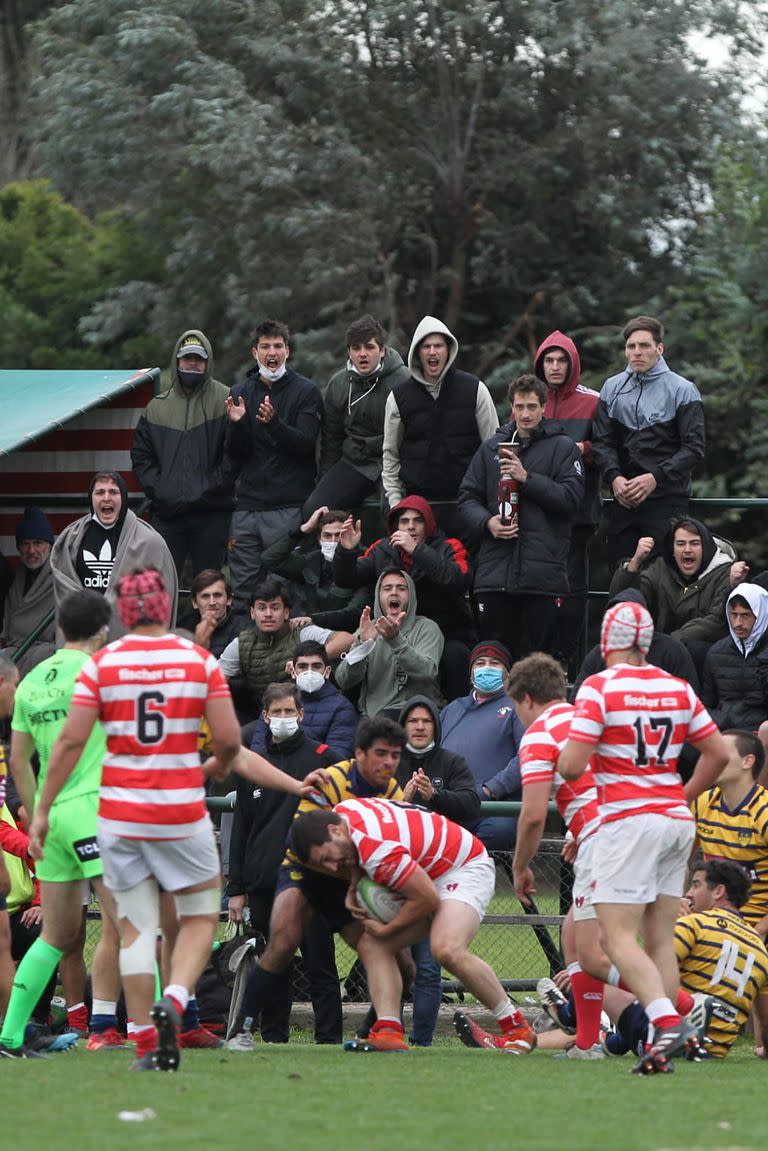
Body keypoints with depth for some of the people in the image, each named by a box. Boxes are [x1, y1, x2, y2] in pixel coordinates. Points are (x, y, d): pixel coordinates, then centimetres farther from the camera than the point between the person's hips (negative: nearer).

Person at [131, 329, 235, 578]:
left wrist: (213, 487, -13)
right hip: (167, 513, 4)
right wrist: (156, 488, 1)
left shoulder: (225, 400, 0)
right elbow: (140, 455, 16)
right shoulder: (158, 406, 15)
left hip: (211, 513, -4)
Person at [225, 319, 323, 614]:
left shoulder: (305, 391, 1)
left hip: (288, 508, -4)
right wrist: (236, 424, -12)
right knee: (242, 588, 3)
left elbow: (305, 444, -9)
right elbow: (236, 454, 8)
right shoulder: (240, 392, 13)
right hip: (247, 504, 4)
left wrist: (274, 423, -25)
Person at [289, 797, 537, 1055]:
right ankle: (388, 1034, -17)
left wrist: (386, 929, -12)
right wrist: (354, 888, -2)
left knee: (447, 949, -31)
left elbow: (428, 899, -25)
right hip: (427, 874, 10)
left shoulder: (376, 850, -33)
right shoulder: (342, 811, -6)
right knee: (377, 946, -6)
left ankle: (517, 1029, -19)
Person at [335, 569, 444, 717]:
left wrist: (396, 639, -27)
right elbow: (343, 681, 1)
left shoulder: (426, 628, 6)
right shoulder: (367, 630, 15)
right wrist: (362, 643, -16)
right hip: (371, 714, 3)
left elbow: (427, 673, -14)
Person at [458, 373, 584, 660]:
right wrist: (487, 522, -5)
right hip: (494, 569, 3)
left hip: (543, 570, -3)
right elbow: (467, 497, 15)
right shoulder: (492, 448, 17)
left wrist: (527, 478, -11)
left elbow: (572, 498, -5)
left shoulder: (562, 447, 6)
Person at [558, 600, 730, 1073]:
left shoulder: (599, 687, -8)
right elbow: (718, 753, 12)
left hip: (629, 820, -6)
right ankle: (667, 1038, 3)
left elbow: (572, 765, -13)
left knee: (619, 938, -8)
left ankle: (668, 1021, -27)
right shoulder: (677, 688, 9)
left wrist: (564, 761, 10)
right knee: (661, 938, 9)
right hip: (677, 819, 6)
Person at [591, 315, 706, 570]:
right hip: (622, 499, 4)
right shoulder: (612, 389, 13)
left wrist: (656, 478, -15)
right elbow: (602, 442, 9)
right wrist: (614, 477, -10)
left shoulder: (682, 390, 1)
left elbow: (694, 448, -5)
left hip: (667, 500, -4)